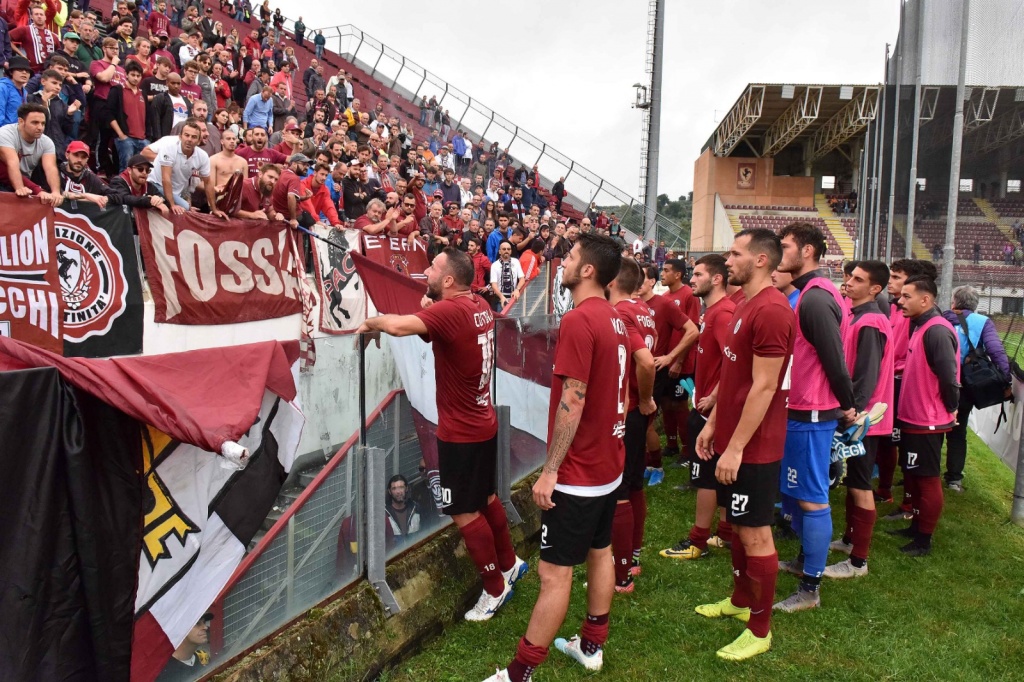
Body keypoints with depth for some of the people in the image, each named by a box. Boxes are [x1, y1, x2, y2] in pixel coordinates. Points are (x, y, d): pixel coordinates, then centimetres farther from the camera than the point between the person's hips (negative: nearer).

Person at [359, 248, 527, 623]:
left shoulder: (451, 309, -24)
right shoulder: (479, 306, 3)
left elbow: (397, 325, -38)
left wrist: (370, 322, -16)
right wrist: (431, 309, 1)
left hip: (461, 431, -9)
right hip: (482, 422, 9)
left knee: (465, 513, 4)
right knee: (484, 498, 24)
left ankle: (495, 589, 19)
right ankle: (510, 564, 40)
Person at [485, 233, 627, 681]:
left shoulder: (578, 320, -21)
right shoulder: (615, 320, 7)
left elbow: (572, 402, -24)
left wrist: (550, 470, -19)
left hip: (578, 471, -10)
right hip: (608, 463, 10)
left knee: (554, 573, -2)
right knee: (600, 552, 19)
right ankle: (592, 645, 34)